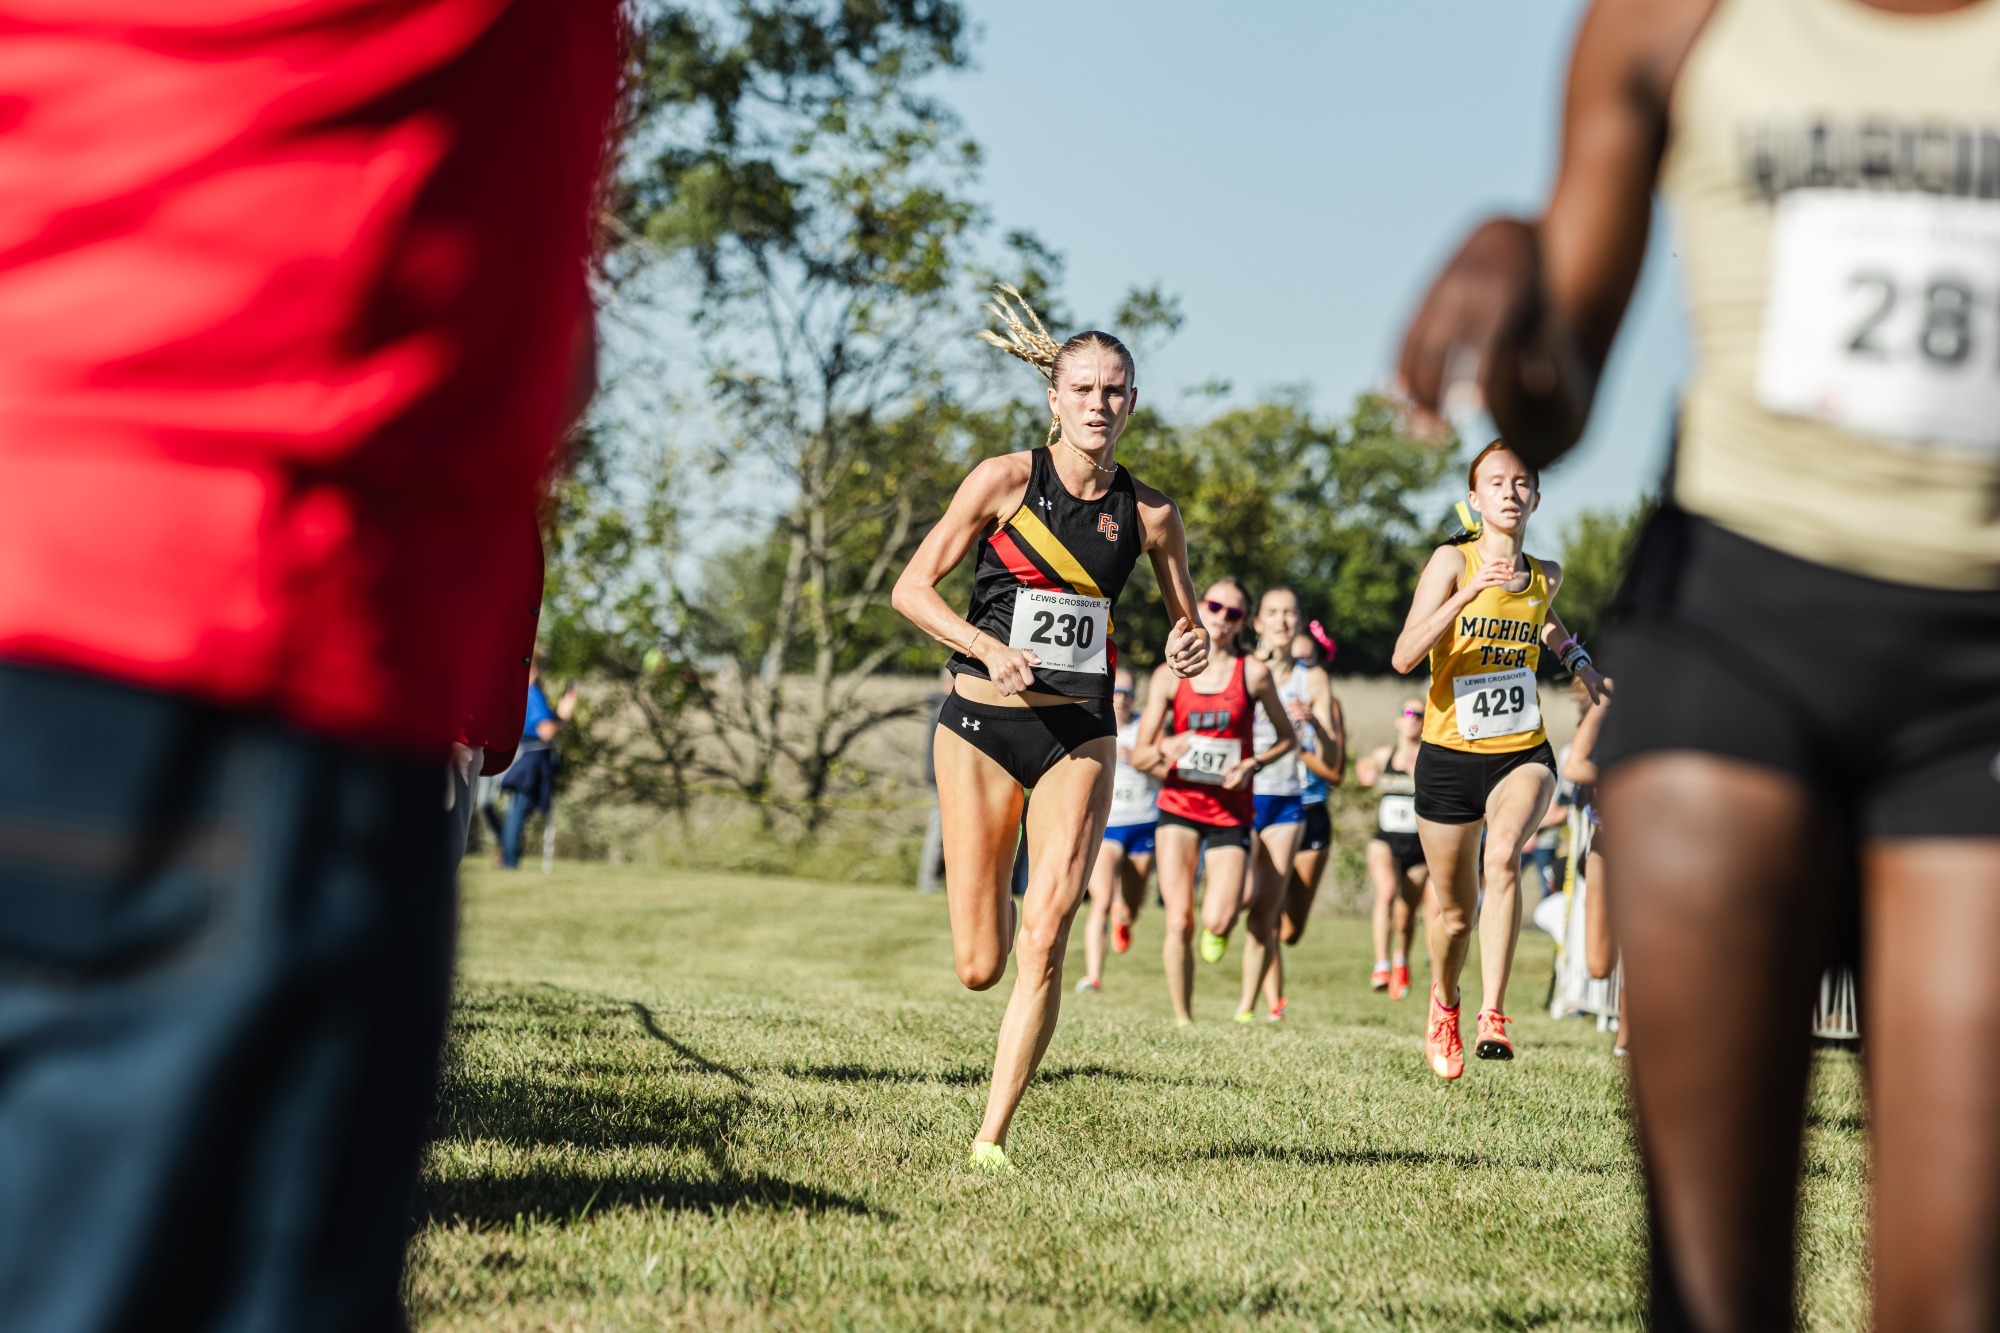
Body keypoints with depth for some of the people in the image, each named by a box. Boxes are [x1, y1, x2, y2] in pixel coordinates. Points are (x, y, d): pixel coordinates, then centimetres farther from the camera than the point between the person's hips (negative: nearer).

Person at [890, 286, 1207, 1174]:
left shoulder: (1148, 515, 3)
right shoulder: (1004, 482, -4)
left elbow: (1186, 625, 16)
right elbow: (912, 589, -4)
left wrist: (1188, 651, -8)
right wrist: (990, 650, -19)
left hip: (1080, 734, 1)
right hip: (983, 724, -1)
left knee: (1044, 942, -13)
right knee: (978, 966, 0)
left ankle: (992, 1136, -4)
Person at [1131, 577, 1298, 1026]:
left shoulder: (1253, 674, -1)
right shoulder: (1169, 676, 1)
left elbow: (1288, 737, 10)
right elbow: (1139, 756, 0)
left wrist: (1252, 765, -9)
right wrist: (1162, 752, -23)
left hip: (1230, 809, -1)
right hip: (1179, 805, 1)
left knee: (1217, 922, -14)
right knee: (1179, 922, -9)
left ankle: (1221, 921, 25)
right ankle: (1182, 1019, 5)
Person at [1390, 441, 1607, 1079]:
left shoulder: (1546, 575, 4)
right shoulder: (1453, 561, -9)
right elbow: (1404, 657, -22)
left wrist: (1581, 663, 17)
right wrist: (1469, 593, -30)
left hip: (1523, 752, 1)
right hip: (1450, 756, -1)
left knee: (1503, 855, -30)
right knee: (1455, 913, 9)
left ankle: (1494, 1015, -32)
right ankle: (1444, 1008, 41)